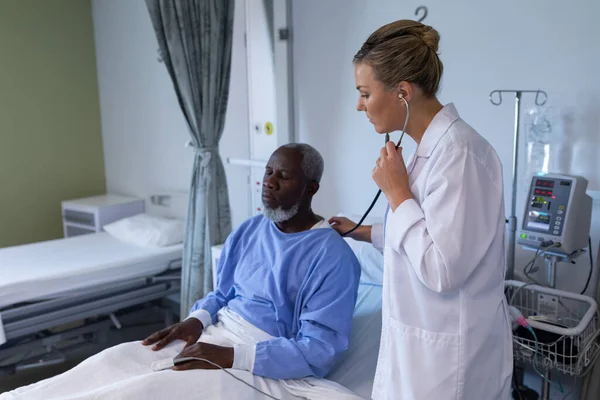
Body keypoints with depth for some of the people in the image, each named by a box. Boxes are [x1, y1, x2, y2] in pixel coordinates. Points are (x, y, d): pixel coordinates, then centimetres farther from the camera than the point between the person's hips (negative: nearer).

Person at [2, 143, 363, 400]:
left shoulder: (333, 257, -14)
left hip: (263, 366, -7)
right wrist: (196, 320, -5)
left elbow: (321, 349, -19)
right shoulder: (248, 231, 9)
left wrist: (231, 356, -24)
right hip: (213, 338, 7)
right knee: (112, 361, -14)